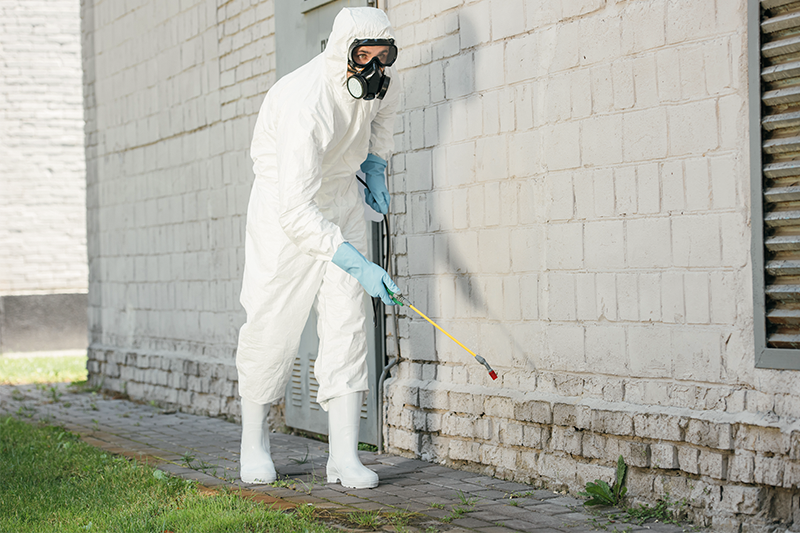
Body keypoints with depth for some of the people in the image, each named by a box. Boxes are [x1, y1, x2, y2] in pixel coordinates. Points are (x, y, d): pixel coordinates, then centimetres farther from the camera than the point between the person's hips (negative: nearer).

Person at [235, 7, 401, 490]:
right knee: (274, 326, -2)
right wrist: (356, 264, -42)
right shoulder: (305, 102, -34)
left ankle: (344, 456, -6)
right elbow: (296, 211, -38)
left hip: (342, 197, 5)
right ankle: (254, 442, 20)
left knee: (347, 324, -6)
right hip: (285, 203, -5)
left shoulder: (383, 80, -12)